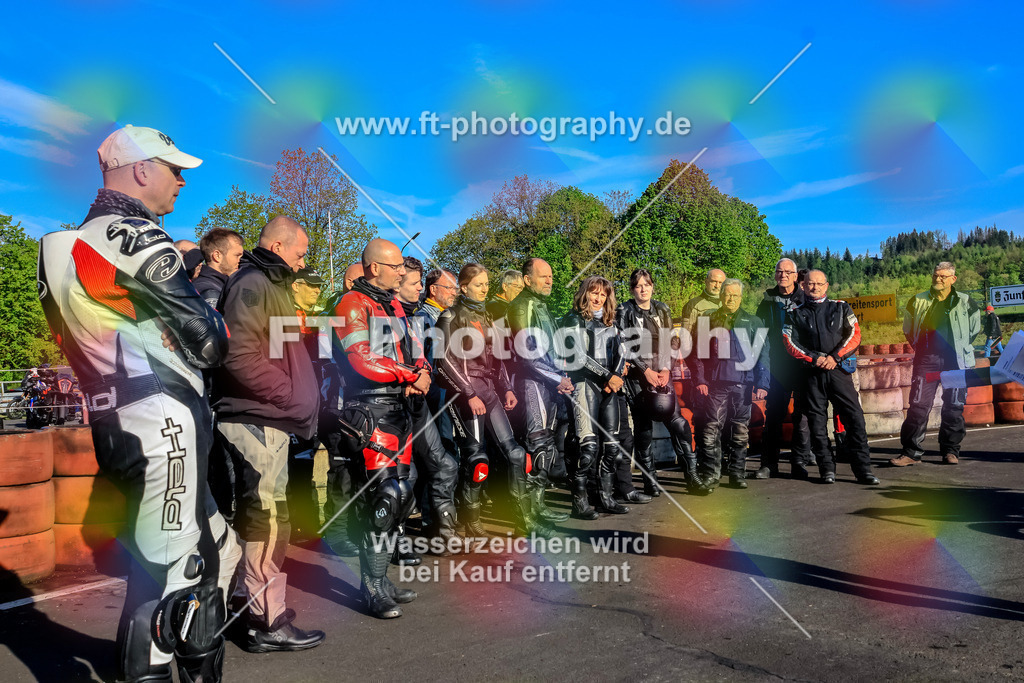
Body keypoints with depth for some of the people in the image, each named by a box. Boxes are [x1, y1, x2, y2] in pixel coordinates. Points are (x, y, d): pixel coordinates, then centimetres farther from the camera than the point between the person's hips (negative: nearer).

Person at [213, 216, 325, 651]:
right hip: (257, 420, -10)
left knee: (256, 515, 18)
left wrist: (302, 399, 15)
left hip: (267, 419, 10)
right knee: (269, 520, -6)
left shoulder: (270, 284, 20)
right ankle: (269, 623, 2)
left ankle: (247, 596, 32)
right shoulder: (252, 285, -12)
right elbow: (241, 355, -24)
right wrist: (291, 397, -18)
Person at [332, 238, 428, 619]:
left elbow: (414, 351, 17)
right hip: (369, 412, -9)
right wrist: (410, 375, -12)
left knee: (400, 495, 12)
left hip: (400, 410, 9)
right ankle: (373, 589, 1)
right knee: (382, 496, -11)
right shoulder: (353, 305, -9)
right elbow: (363, 362, -20)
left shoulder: (394, 305, 19)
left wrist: (421, 375, -5)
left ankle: (380, 579, 24)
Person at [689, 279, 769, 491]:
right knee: (712, 429, -7)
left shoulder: (752, 322, 12)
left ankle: (738, 474, 17)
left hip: (742, 383, 1)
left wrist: (762, 383, -4)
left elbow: (762, 353, 7)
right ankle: (710, 474, -1)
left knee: (741, 431, 7)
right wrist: (699, 380, -2)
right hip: (715, 383, -1)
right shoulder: (709, 320, 12)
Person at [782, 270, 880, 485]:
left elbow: (854, 335, 4)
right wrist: (814, 358, -10)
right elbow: (790, 343, 3)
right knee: (817, 422, 1)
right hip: (811, 373, 0)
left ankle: (863, 469, -1)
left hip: (838, 369, 0)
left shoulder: (841, 308, 13)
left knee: (855, 417, -6)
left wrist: (835, 357, -9)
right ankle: (827, 469, 8)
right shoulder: (795, 314, 12)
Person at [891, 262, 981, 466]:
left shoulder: (965, 302, 5)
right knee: (918, 405, -5)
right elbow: (908, 330, 19)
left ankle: (951, 451, 17)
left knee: (954, 407, 5)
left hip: (955, 360, 0)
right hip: (926, 359, 0)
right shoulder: (918, 302, 7)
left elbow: (975, 329, 17)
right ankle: (911, 452, -2)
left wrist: (960, 347, 13)